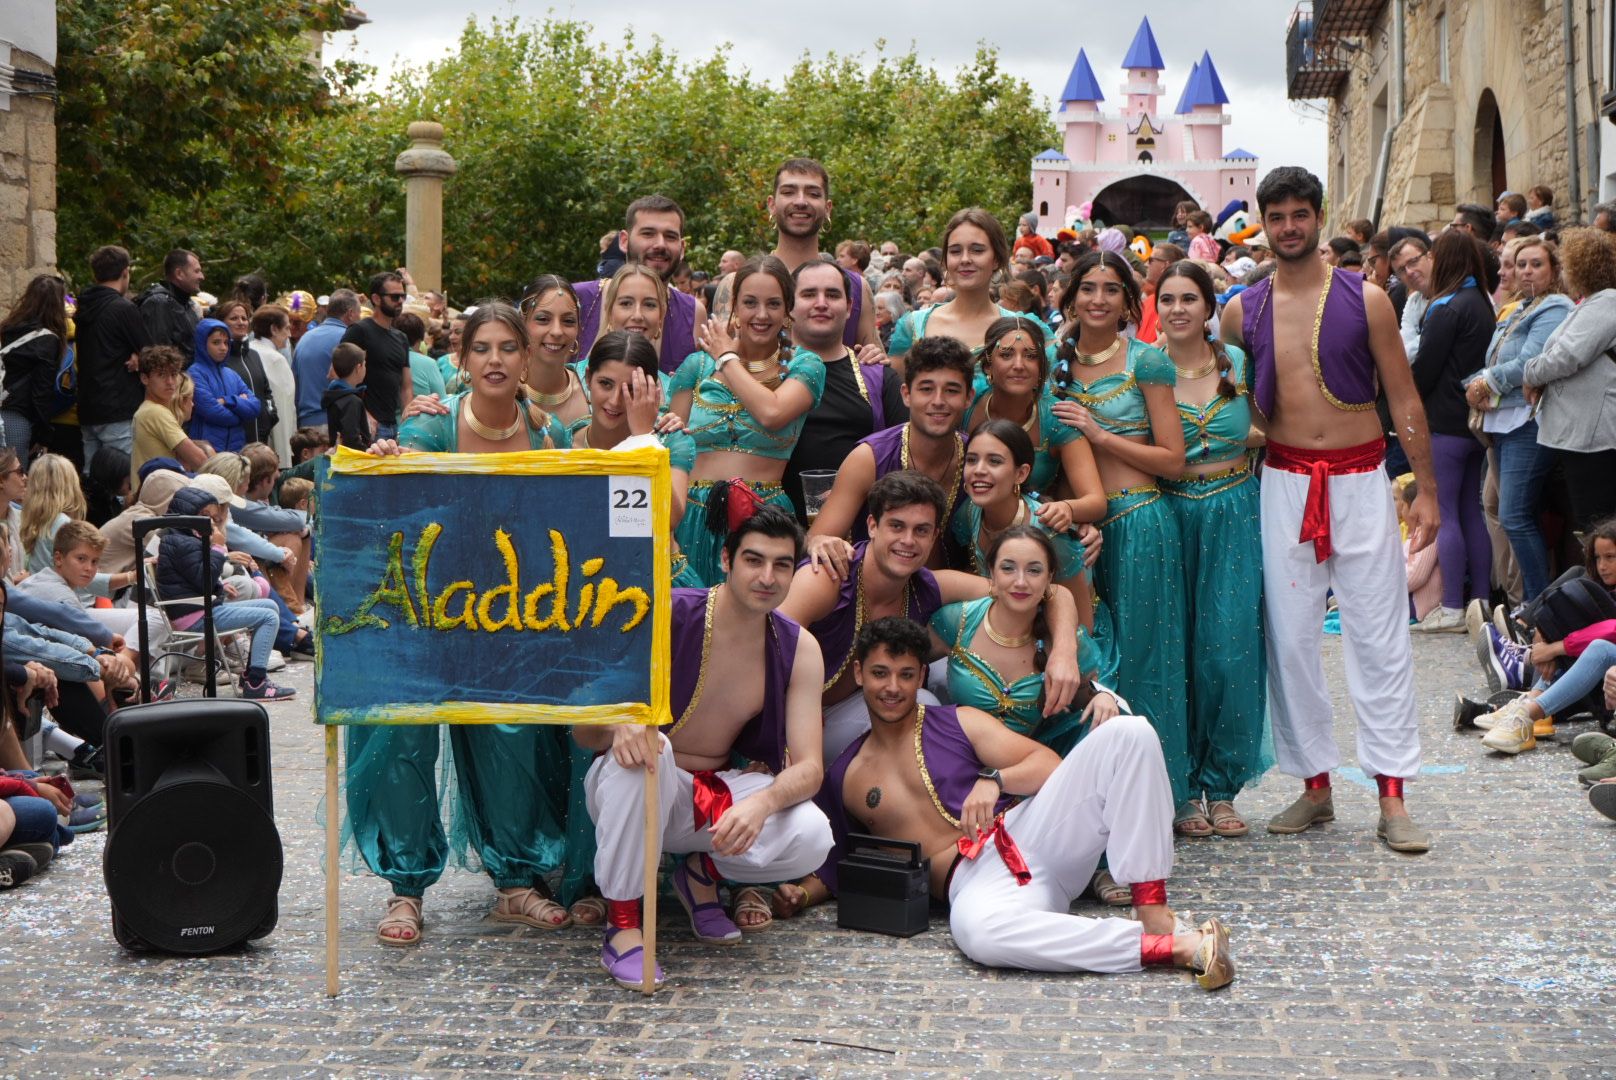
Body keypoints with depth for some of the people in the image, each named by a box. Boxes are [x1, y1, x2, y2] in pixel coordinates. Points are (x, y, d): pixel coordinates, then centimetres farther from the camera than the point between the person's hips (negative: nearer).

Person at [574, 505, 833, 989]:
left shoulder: (799, 648, -6)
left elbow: (809, 767, -12)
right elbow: (583, 730, -15)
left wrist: (761, 803, -35)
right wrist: (618, 726, -41)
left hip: (720, 796, 3)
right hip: (640, 787, -3)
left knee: (811, 837, -27)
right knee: (640, 750, -39)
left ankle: (702, 870, 7)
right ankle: (621, 924, -23)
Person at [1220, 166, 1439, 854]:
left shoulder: (1365, 299, -1)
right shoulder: (1242, 311, 5)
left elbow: (1404, 398, 1)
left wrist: (1427, 491, -2)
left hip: (1360, 480, -2)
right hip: (1284, 483, 2)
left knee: (1379, 636, -2)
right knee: (1289, 636, 4)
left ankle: (1392, 797, 2)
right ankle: (1315, 785, 16)